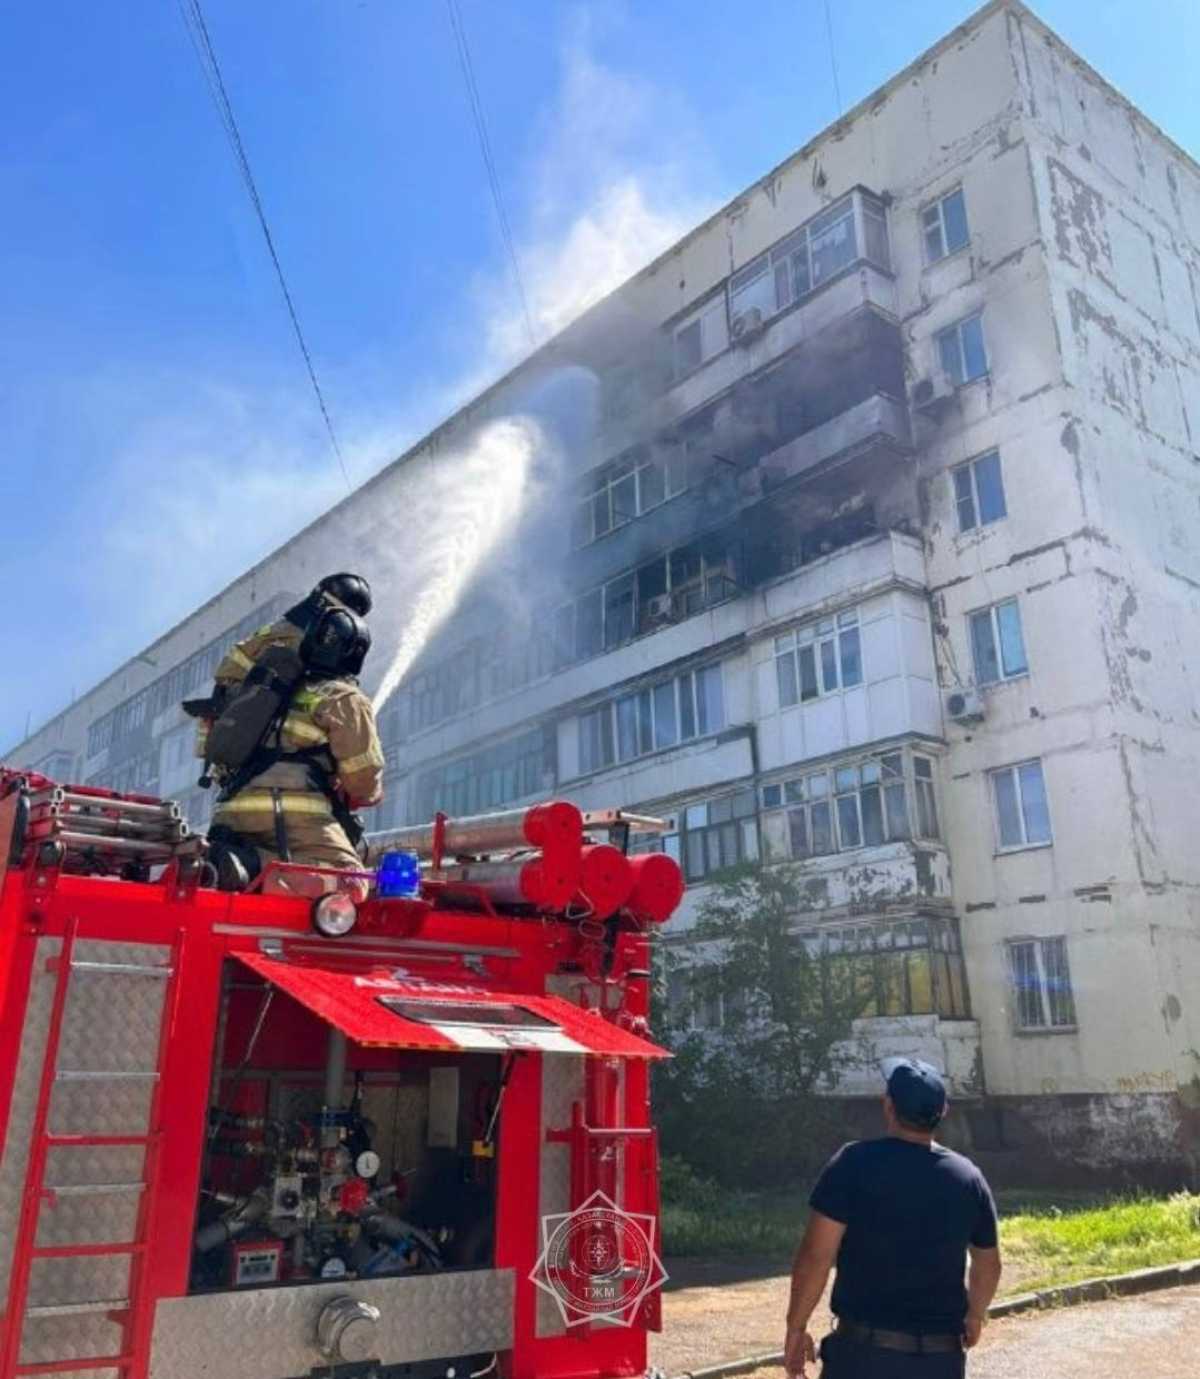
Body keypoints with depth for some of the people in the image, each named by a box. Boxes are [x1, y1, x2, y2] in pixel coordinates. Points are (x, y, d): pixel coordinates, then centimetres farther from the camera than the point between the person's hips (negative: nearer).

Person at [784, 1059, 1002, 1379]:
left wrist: (796, 1327, 0)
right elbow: (988, 1266, 16)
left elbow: (815, 1256, -13)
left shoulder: (855, 1163, -12)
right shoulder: (968, 1177, 2)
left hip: (864, 1351, -4)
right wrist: (974, 1316, 35)